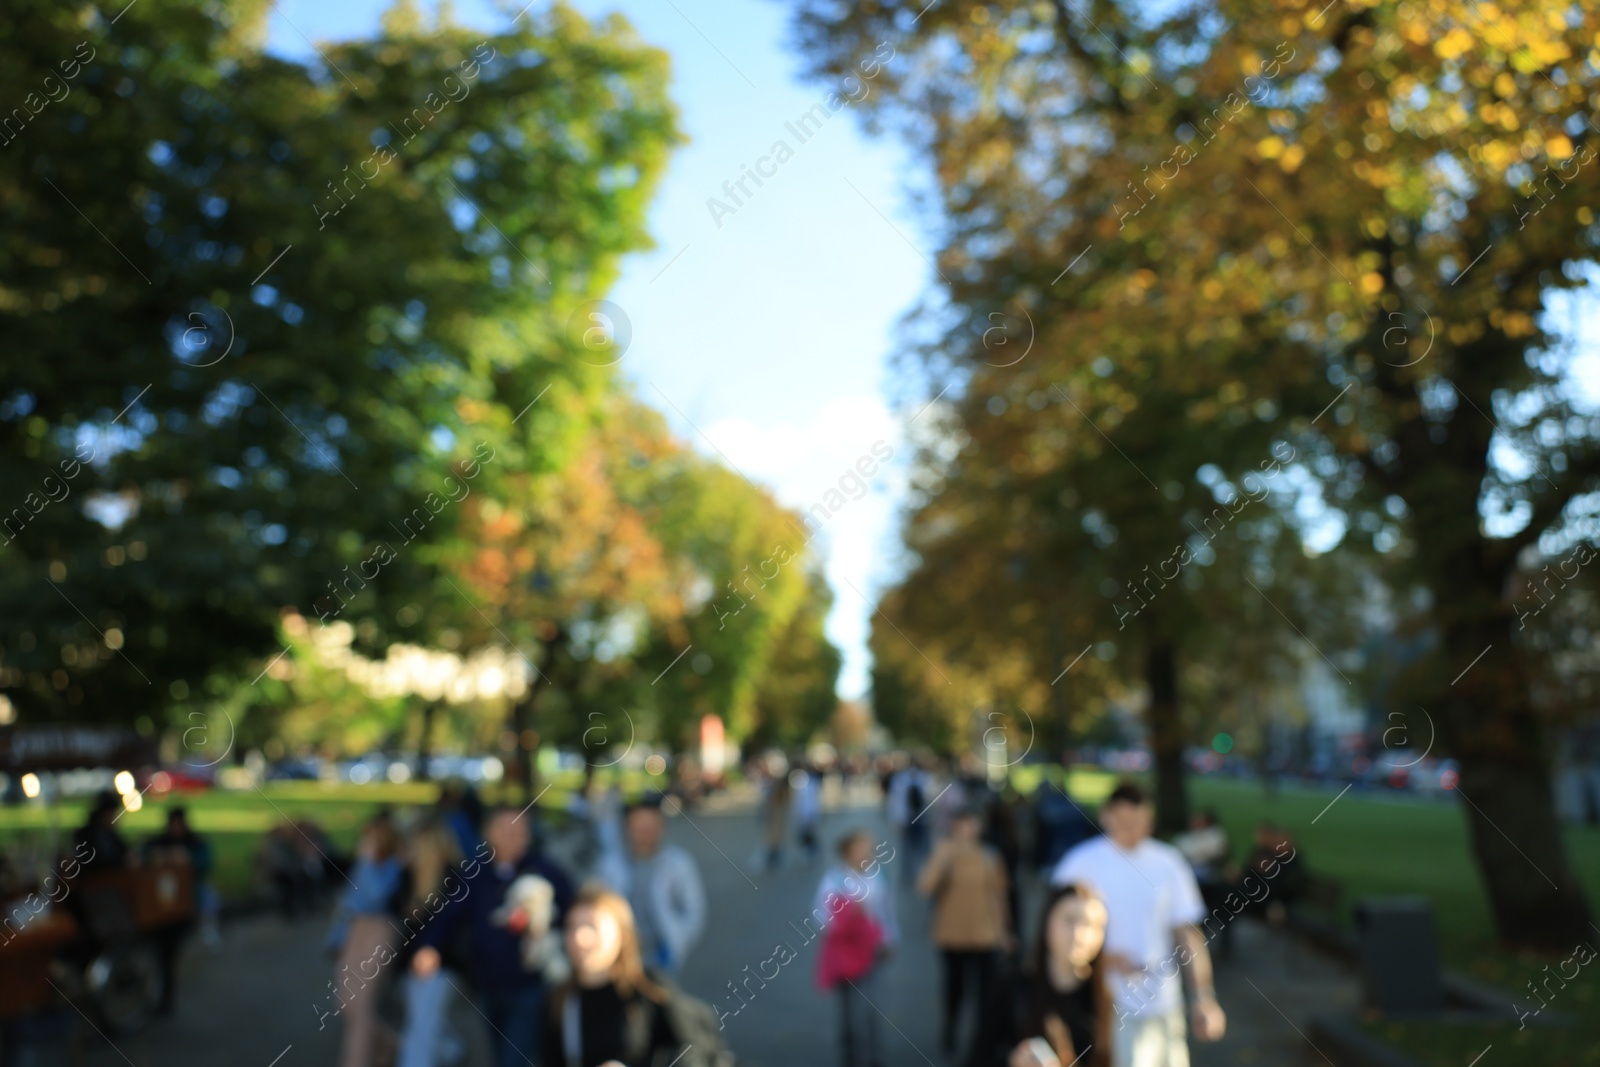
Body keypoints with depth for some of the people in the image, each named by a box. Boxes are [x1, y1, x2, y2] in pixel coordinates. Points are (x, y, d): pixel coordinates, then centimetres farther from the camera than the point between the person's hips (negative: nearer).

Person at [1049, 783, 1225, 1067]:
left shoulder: (1167, 862, 2)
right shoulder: (1081, 864, -7)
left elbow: (1188, 932, 5)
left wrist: (1205, 996, -2)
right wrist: (1104, 957, -17)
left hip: (1161, 1006, 3)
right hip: (1102, 1007, -3)